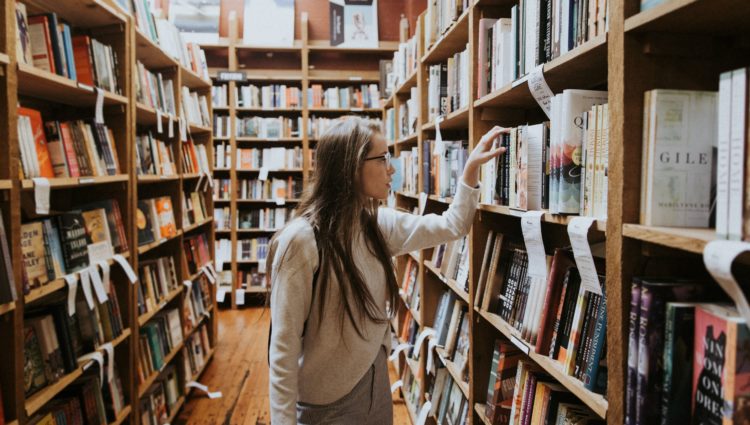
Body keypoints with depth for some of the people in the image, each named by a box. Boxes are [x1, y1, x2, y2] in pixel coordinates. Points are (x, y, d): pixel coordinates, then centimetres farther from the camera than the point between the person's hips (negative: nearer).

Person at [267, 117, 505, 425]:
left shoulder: (379, 224, -2)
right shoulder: (301, 240, -22)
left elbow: (451, 226, 11)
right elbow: (284, 345, -20)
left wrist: (471, 167, 5)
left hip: (377, 383, 7)